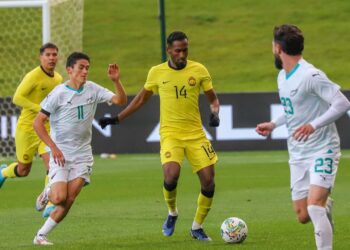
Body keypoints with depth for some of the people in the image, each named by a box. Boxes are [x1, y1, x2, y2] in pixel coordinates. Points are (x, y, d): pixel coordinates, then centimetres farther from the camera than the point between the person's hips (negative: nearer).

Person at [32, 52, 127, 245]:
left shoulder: (93, 90, 1)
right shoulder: (59, 93, -12)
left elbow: (121, 100, -4)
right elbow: (38, 122, -11)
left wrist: (116, 81, -21)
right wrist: (54, 148, -17)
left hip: (82, 155, 4)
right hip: (60, 154, -4)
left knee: (69, 201, -5)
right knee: (59, 198, -17)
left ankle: (41, 235, 7)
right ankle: (48, 192, 19)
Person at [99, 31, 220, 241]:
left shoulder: (199, 70, 1)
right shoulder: (157, 73, 3)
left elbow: (213, 99, 11)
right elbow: (141, 99, 17)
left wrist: (215, 113, -11)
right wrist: (117, 119, 15)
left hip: (196, 133, 1)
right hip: (170, 133, -1)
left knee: (208, 181, -5)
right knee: (171, 175, -25)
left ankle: (197, 227, 18)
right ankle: (172, 213, 6)